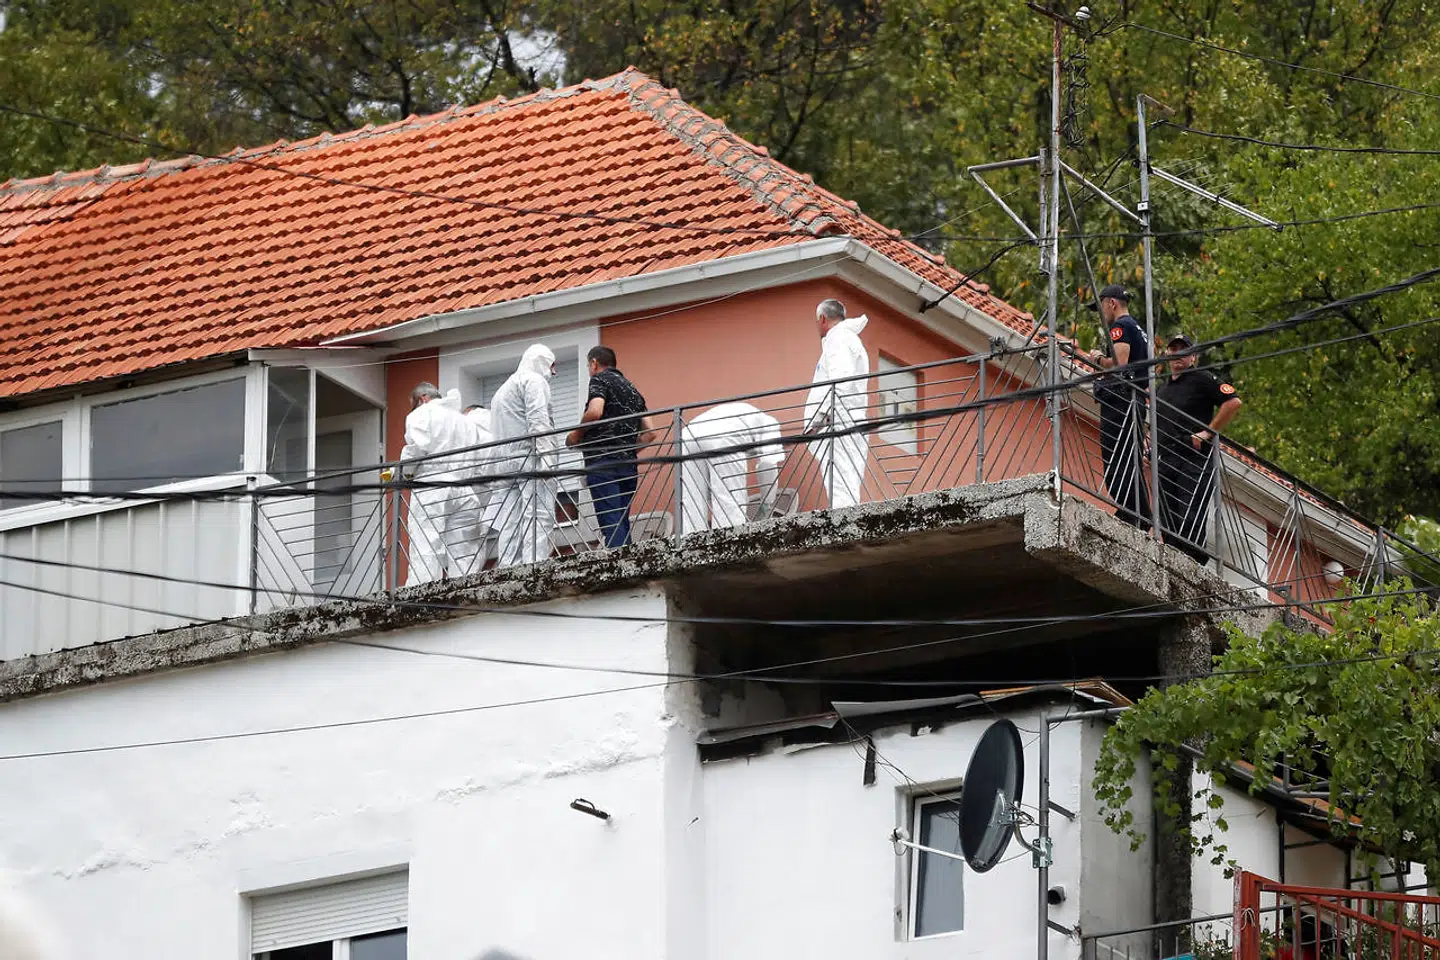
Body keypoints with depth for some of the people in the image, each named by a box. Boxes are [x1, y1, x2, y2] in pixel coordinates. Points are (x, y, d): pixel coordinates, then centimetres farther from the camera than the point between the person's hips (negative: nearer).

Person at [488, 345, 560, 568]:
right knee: (538, 518, -16)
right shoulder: (534, 380, 4)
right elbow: (537, 419, -12)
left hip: (503, 463, 8)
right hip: (530, 457, -8)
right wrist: (544, 455, -20)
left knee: (510, 526, 0)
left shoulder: (503, 389, 31)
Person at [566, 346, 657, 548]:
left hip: (603, 461, -7)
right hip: (629, 466, 7)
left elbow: (595, 411, -17)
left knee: (611, 522, -14)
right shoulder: (632, 389, 24)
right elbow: (650, 433, 19)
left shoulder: (600, 380, 2)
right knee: (623, 523, 7)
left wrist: (576, 436, -3)